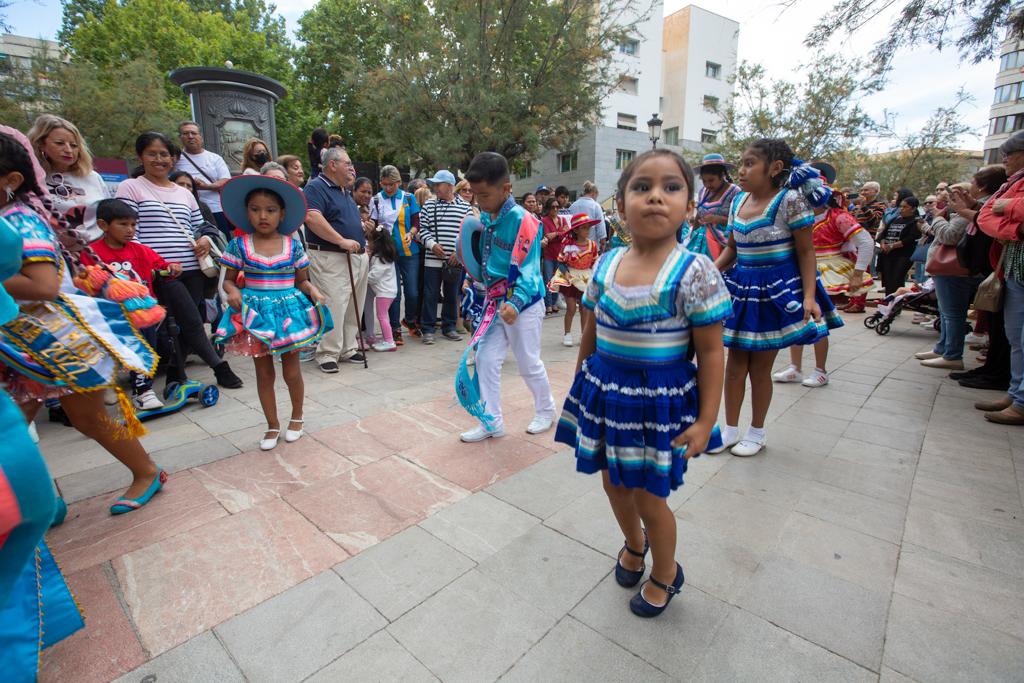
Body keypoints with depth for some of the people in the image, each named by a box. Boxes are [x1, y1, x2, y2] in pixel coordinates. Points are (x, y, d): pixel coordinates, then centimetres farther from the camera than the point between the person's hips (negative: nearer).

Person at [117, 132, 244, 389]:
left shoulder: (184, 193, 20)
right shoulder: (130, 187, 5)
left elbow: (199, 227, 24)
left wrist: (205, 239, 0)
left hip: (192, 269, 5)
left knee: (184, 324, 8)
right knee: (193, 322, -11)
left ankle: (175, 375, 21)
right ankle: (220, 367, 0)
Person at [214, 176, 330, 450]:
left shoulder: (293, 245, -1)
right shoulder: (239, 245, -1)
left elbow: (301, 281, 7)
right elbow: (229, 280, 6)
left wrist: (312, 289, -13)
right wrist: (233, 291, -15)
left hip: (289, 310, 0)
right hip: (256, 313, 1)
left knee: (292, 372, 6)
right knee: (264, 373, 10)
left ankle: (297, 417, 31)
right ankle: (272, 425, 26)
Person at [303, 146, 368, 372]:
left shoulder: (344, 191, 22)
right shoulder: (316, 187, -7)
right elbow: (312, 218, -22)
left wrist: (362, 243, 16)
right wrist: (342, 241, -23)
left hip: (357, 257, 9)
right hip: (330, 259, -9)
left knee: (353, 308, 11)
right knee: (333, 307, -9)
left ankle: (348, 349, 22)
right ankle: (327, 354, 1)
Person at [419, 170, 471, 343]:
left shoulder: (464, 207, 5)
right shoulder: (429, 205, 8)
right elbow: (422, 228, 6)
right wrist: (432, 244, -10)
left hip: (456, 260, 0)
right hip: (433, 259, 0)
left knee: (452, 295, 9)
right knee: (430, 295, 1)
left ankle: (449, 328, 22)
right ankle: (428, 329, 11)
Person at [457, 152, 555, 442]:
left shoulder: (521, 220, -18)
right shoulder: (484, 217, 4)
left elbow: (527, 270, -20)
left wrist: (515, 303, -31)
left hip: (523, 303, -7)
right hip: (494, 301, 7)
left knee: (529, 363, 8)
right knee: (486, 360, 4)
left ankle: (546, 411, 32)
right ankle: (491, 422, 17)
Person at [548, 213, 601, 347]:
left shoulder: (592, 245, -3)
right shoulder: (568, 244, -11)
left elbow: (595, 263, 7)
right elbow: (561, 262, -8)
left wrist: (593, 275, -6)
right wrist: (566, 273, -21)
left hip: (586, 278, 3)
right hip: (569, 277, -3)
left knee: (585, 308, 7)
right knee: (571, 307, -3)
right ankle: (567, 334, 15)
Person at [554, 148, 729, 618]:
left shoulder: (694, 271, -16)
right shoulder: (606, 265, -2)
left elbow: (710, 352, -12)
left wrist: (705, 420, -11)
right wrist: (581, 385, 14)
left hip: (660, 398, -4)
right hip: (605, 391, 5)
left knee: (648, 495, 10)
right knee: (614, 483, 21)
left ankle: (665, 573, 43)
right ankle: (634, 543, 54)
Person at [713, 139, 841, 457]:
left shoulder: (790, 200, -11)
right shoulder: (738, 201, 6)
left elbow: (806, 253, -10)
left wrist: (809, 297, -18)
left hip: (778, 289, -5)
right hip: (741, 287, 5)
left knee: (760, 365, 4)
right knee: (735, 361, 8)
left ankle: (757, 432, 24)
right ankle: (730, 429, 22)